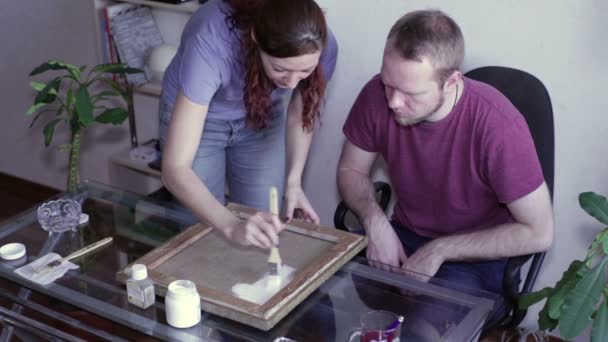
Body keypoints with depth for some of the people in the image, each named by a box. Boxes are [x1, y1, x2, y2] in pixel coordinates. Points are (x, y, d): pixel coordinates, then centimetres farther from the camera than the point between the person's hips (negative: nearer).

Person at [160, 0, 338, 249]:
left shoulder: (321, 47, -29)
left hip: (260, 119, 3)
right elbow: (175, 169, -40)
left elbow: (301, 114, -6)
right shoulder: (210, 44, -41)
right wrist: (232, 226, -54)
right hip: (195, 115, -2)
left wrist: (294, 181, -20)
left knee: (263, 235, 5)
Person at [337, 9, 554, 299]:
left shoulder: (499, 125, -28)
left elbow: (538, 232, -20)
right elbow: (351, 171, 2)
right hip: (403, 237, 5)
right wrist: (375, 221, -19)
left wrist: (439, 249, -21)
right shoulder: (378, 96, -16)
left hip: (475, 256, -5)